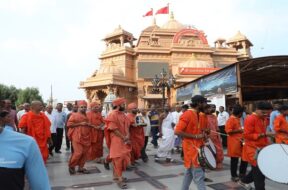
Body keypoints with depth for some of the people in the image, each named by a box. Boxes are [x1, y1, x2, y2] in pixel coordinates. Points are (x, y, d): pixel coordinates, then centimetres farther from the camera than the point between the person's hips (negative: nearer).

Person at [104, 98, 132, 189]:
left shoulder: (123, 114, 12)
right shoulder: (112, 114, -13)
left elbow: (127, 126, 13)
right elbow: (113, 129, -17)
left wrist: (127, 136, -6)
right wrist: (124, 138, -16)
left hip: (125, 140, 8)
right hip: (116, 140, -8)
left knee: (123, 157, 10)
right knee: (118, 158, -7)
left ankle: (117, 175, 23)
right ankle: (119, 179, -3)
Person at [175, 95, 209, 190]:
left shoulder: (196, 114, 11)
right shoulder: (187, 114, -18)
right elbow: (177, 131, -24)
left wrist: (201, 133, 5)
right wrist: (195, 136, -22)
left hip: (196, 147, 10)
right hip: (191, 147, -10)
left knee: (189, 172, 18)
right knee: (199, 175, -7)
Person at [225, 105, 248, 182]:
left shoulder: (237, 119, 15)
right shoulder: (231, 119, -15)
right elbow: (228, 130, -23)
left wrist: (241, 130, 12)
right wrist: (239, 130, -20)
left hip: (240, 141, 9)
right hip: (234, 142, -9)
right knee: (234, 159, 1)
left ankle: (242, 173, 26)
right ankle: (234, 175, 13)